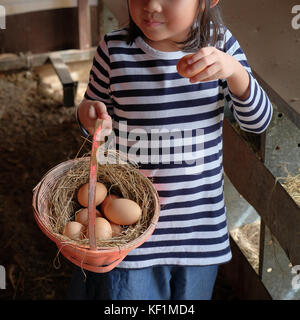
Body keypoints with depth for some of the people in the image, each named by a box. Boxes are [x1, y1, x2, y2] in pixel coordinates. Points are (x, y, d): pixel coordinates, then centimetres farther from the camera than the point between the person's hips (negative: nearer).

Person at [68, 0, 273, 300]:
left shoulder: (220, 44, -6)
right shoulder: (115, 49, -10)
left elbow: (258, 122, -4)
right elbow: (99, 109, 6)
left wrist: (235, 72, -22)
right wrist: (87, 113, -19)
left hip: (199, 222, 2)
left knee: (191, 292, 21)